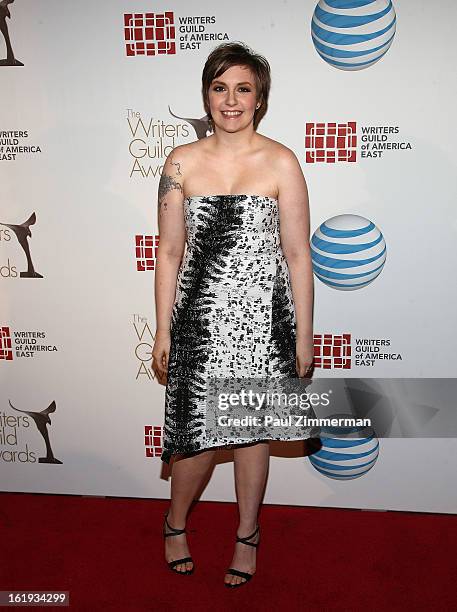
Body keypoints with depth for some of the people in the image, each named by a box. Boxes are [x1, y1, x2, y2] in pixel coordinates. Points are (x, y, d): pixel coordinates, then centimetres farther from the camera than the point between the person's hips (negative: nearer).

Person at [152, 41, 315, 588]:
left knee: (251, 430, 12)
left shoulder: (281, 162, -4)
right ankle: (176, 523, 38)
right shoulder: (182, 162, 1)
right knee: (196, 431, 7)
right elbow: (169, 251, 4)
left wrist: (303, 335, -1)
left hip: (261, 316, 0)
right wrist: (162, 332, 4)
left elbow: (297, 256, -3)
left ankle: (247, 534, 37)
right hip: (200, 316, 1)